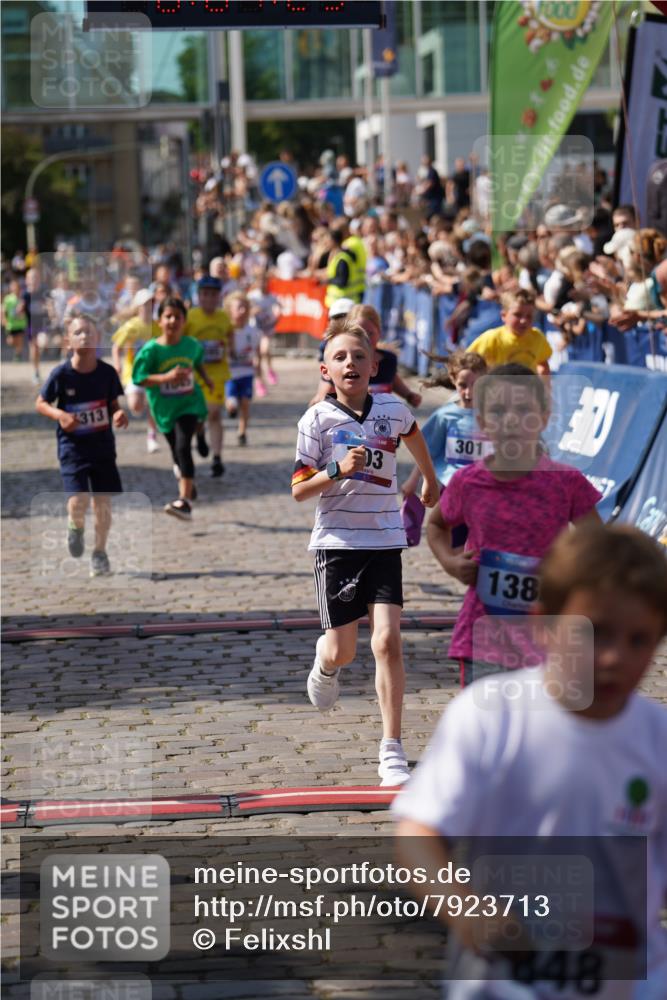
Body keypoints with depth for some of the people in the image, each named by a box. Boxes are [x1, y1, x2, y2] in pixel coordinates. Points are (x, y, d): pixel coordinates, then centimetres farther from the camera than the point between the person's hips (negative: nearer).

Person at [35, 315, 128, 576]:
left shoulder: (107, 372, -5)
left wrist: (119, 414, -14)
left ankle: (100, 552, 23)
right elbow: (40, 403, 0)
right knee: (78, 501, -14)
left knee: (103, 502, 4)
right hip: (72, 445, -2)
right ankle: (76, 527, 22)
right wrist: (59, 415, -18)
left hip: (103, 445, 2)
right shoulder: (61, 374, -11)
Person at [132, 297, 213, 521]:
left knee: (183, 446, -22)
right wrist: (167, 377, -26)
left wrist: (205, 378, 13)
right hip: (165, 409, 1)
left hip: (189, 404, -1)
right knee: (178, 452, 16)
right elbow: (139, 378, -16)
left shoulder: (192, 345, -3)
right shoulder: (151, 349, -12)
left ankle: (185, 501, -28)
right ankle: (188, 487, 46)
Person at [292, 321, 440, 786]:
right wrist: (338, 471, -23)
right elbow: (299, 489, -7)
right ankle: (325, 663, 44)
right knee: (343, 650, 3)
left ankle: (392, 751, -6)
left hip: (385, 539, 1)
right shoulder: (317, 420, -7)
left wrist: (430, 480, 40)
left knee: (388, 642, -11)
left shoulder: (393, 410, 1)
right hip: (337, 541, -1)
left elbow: (414, 436, 26)